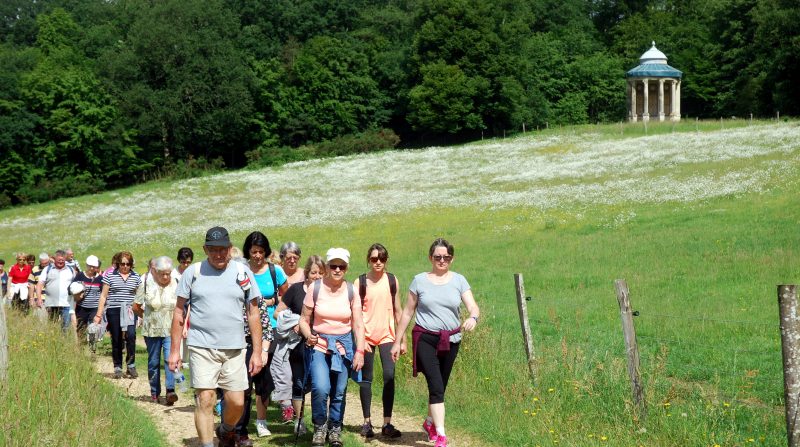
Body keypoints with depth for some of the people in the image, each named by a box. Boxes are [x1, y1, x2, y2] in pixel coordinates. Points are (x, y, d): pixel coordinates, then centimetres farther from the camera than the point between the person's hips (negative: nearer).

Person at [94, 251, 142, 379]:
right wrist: (99, 314, 0)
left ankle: (131, 365, -7)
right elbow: (103, 296, 4)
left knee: (130, 335, -18)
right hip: (114, 311, 0)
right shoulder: (110, 275, 3)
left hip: (130, 311, 0)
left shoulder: (136, 277, 9)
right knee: (116, 340, 4)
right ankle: (117, 368, 14)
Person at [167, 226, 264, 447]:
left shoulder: (243, 273, 4)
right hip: (202, 348, -1)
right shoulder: (193, 272, 2)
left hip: (234, 349, 1)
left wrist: (257, 352, 4)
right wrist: (174, 350, 2)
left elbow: (254, 314, 8)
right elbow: (179, 312, 6)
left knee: (237, 403, 3)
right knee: (205, 400, -7)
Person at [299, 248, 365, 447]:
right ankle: (320, 426, 5)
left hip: (343, 345, 2)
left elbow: (358, 325, 1)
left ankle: (335, 430, 25)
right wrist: (308, 335, -18)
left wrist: (360, 351, -8)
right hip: (319, 344, -2)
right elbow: (304, 319, 1)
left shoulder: (351, 291, 0)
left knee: (339, 393, 4)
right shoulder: (315, 288, -4)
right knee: (320, 388, -19)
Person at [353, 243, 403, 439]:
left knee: (389, 376, -9)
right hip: (366, 335, -1)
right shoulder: (360, 282, -1)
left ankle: (387, 424, -4)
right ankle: (367, 422, 14)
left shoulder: (392, 280, 6)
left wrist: (402, 339, 11)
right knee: (366, 378, 4)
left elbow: (397, 311, 11)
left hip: (387, 334, 1)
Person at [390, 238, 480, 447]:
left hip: (450, 341, 3)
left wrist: (473, 317, -31)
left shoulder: (459, 281, 4)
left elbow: (473, 307, -7)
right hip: (425, 338, -2)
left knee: (440, 386, 13)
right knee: (436, 385, -14)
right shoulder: (420, 281, 1)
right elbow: (407, 312, 6)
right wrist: (397, 341, 6)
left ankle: (429, 422, 38)